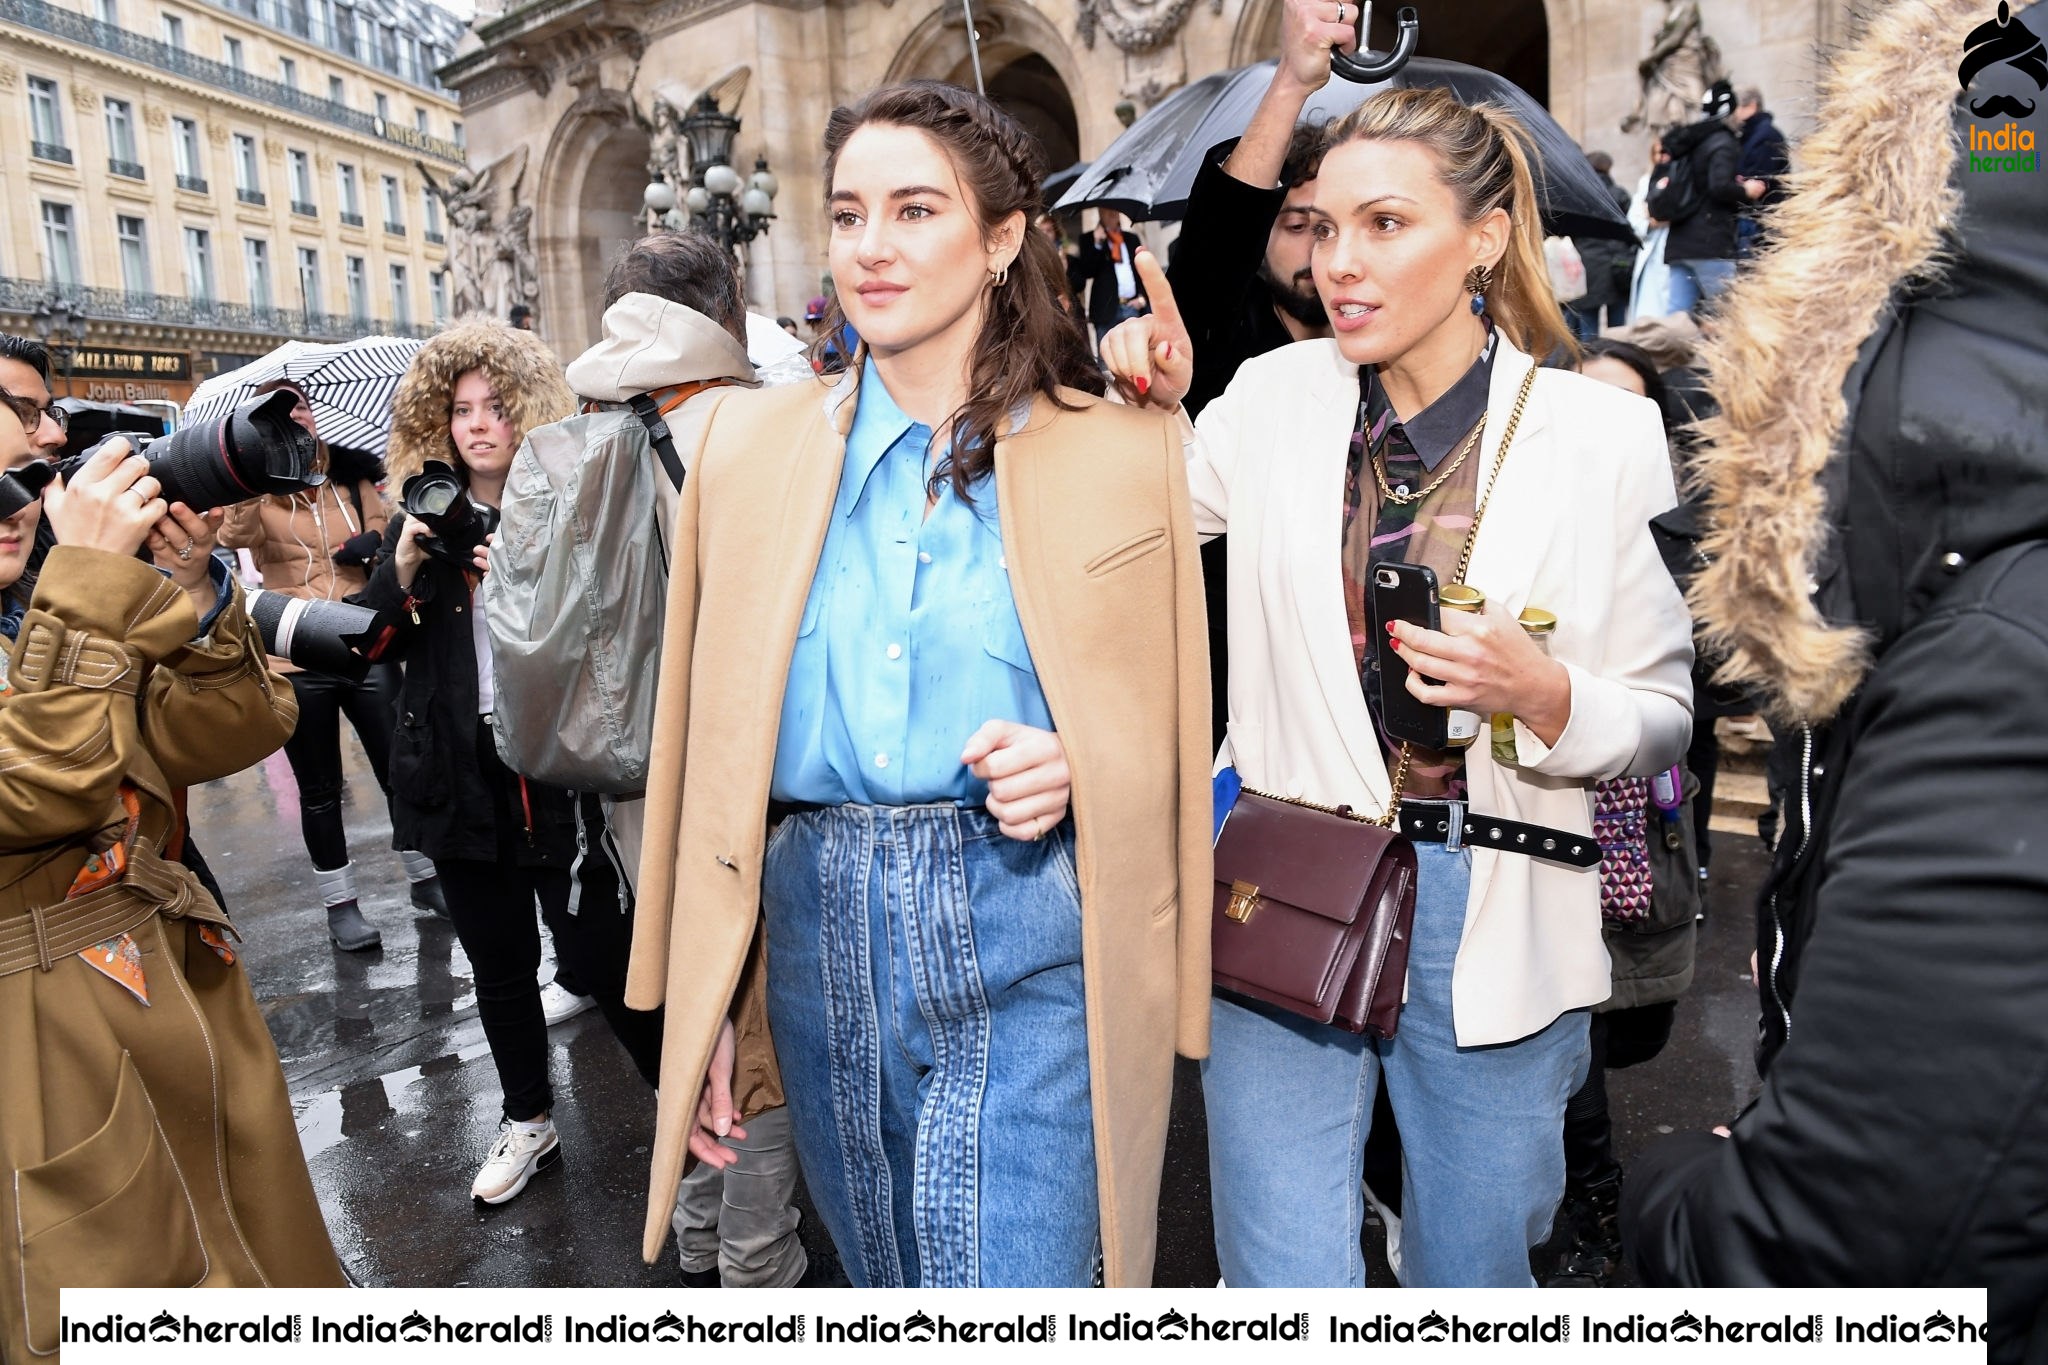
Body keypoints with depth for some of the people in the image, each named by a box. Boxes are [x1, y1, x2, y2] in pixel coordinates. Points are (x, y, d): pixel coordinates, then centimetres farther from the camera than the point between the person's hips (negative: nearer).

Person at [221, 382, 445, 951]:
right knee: (320, 789, 9)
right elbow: (232, 533, -21)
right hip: (297, 662, -2)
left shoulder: (356, 482, 7)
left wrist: (380, 546, -9)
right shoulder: (257, 494, 0)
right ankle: (340, 904, 21)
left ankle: (425, 878, 26)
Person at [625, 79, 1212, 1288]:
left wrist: (1075, 767, -16)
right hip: (820, 946, 4)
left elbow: (1172, 735, 7)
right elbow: (703, 746, 7)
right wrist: (702, 1008, 6)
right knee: (884, 1285, 22)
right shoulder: (750, 442, 5)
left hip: (1029, 956, -3)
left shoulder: (1124, 453, -1)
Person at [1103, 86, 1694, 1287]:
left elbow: (1662, 717, 1)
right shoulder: (1275, 396, 0)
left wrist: (1544, 695, -19)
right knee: (1286, 1282, 3)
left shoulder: (1604, 434, -4)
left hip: (1494, 913, 0)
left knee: (1471, 1273, 20)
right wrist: (1153, 407, -2)